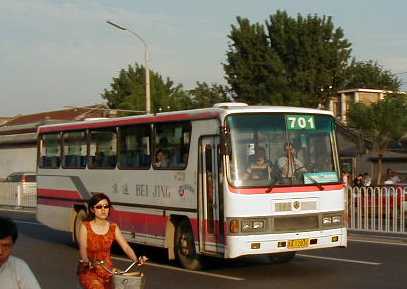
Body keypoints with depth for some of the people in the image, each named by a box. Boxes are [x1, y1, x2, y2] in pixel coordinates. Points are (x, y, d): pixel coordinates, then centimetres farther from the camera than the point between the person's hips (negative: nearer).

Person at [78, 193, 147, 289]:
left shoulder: (113, 228, 2)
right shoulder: (85, 227, -6)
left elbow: (126, 247, -8)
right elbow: (83, 250, -15)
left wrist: (136, 260, -28)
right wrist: (88, 262, -37)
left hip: (107, 270, 4)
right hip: (89, 270, -4)